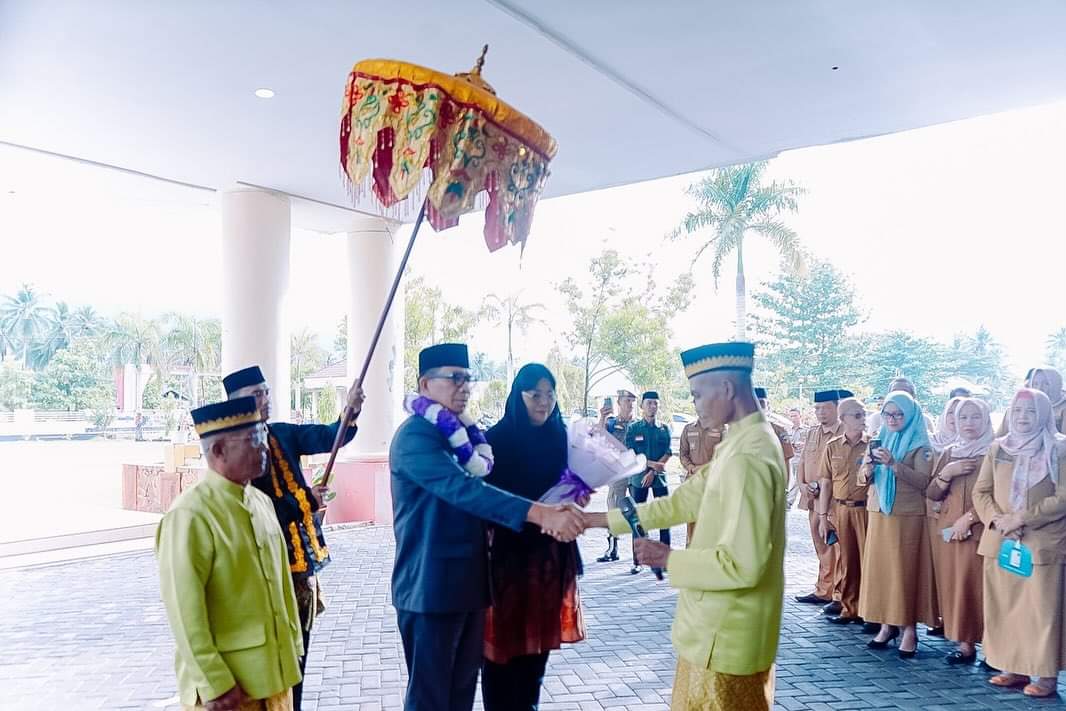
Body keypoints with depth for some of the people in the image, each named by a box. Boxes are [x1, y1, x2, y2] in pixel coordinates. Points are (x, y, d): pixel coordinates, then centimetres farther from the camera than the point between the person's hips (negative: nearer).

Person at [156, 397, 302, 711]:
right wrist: (214, 684, -17)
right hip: (228, 684, -7)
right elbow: (185, 612, -19)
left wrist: (292, 646, 13)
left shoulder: (262, 501, 6)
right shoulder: (190, 514, -18)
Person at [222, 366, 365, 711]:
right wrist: (305, 500, -13)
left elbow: (329, 437, -8)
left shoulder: (282, 434, 7)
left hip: (302, 557, 6)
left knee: (297, 653, 16)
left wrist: (350, 412, -26)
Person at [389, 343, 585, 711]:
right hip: (431, 586, -8)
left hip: (468, 580, 9)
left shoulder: (460, 432, 13)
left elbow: (478, 486, 13)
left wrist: (549, 510, -2)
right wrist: (538, 513, -38)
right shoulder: (415, 435, -17)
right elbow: (463, 489, -30)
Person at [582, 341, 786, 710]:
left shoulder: (748, 458, -26)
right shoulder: (739, 445, 6)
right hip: (717, 625, 9)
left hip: (726, 634, -9)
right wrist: (597, 519, 5)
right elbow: (680, 503, 8)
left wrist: (668, 559, -17)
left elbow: (742, 564, -29)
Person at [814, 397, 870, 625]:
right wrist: (823, 516, 5)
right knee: (846, 561, 8)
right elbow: (826, 483, 7)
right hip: (840, 510, 2)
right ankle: (849, 608, 20)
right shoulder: (833, 447, 6)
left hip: (866, 509, -2)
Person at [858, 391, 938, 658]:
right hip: (878, 514, 5)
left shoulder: (920, 445, -2)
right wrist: (869, 467, -12)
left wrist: (894, 464, -26)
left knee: (906, 570, -3)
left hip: (907, 516, -5)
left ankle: (909, 628, 3)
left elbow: (923, 481, -14)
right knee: (879, 568, 4)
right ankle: (887, 624, 12)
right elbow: (863, 479, 10)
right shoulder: (879, 441, 12)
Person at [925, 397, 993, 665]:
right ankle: (964, 642, 10)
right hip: (946, 530, 5)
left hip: (978, 531, -5)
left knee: (978, 585, -8)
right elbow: (931, 494, 11)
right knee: (952, 585, 3)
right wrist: (947, 472, -6)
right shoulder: (948, 453, 14)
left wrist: (969, 518, -13)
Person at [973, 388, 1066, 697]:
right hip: (1000, 542, 4)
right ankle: (1015, 668, 17)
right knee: (1004, 608, 7)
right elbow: (981, 492, 9)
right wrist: (996, 520, -9)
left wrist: (1021, 517, -14)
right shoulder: (997, 448, 9)